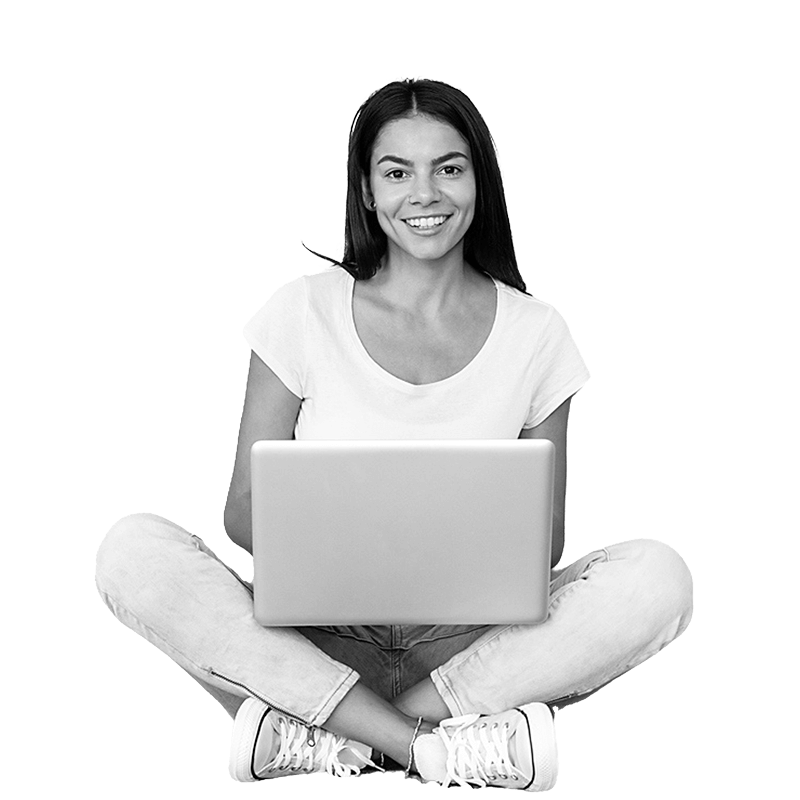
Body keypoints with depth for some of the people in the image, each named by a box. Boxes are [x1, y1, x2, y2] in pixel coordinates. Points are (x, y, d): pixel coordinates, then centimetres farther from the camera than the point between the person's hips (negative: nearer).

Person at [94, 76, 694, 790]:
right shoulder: (303, 310, -1)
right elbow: (243, 509, 0)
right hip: (318, 636, 0)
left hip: (472, 640, 1)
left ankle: (306, 736, -21)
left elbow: (549, 535, 6)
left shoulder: (536, 331, 1)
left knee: (657, 576, -25)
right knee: (134, 551, -23)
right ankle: (429, 743, -23)